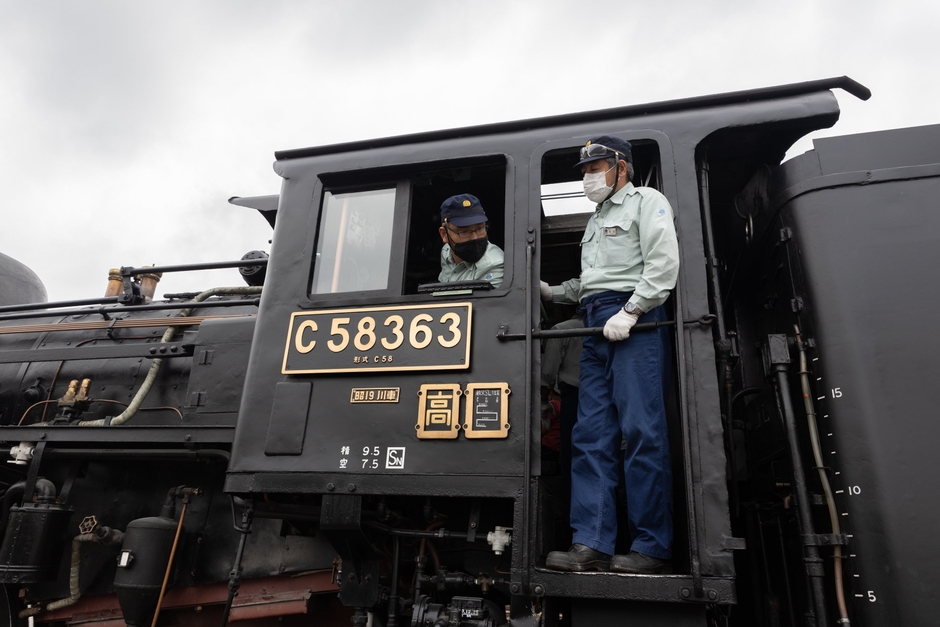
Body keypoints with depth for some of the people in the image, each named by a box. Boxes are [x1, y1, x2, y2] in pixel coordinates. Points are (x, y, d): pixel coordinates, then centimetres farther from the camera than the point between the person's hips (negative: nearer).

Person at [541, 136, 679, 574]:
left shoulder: (646, 202, 7)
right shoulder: (596, 220, 31)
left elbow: (663, 263, -8)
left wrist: (629, 312, -16)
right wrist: (551, 292, 16)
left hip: (635, 323, -8)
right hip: (596, 327, 8)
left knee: (641, 431, -10)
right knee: (591, 435, -1)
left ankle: (653, 547, -4)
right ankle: (591, 544, 0)